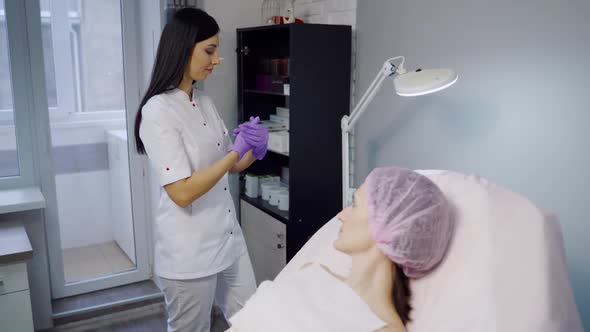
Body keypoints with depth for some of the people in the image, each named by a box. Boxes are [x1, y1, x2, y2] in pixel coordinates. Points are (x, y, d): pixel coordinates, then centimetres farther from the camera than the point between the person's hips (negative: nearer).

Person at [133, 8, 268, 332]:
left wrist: (254, 150, -8)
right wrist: (237, 150, -20)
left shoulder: (204, 102, 6)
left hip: (228, 238, 7)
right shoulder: (158, 110, -18)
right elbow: (182, 192, -24)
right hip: (190, 251, -7)